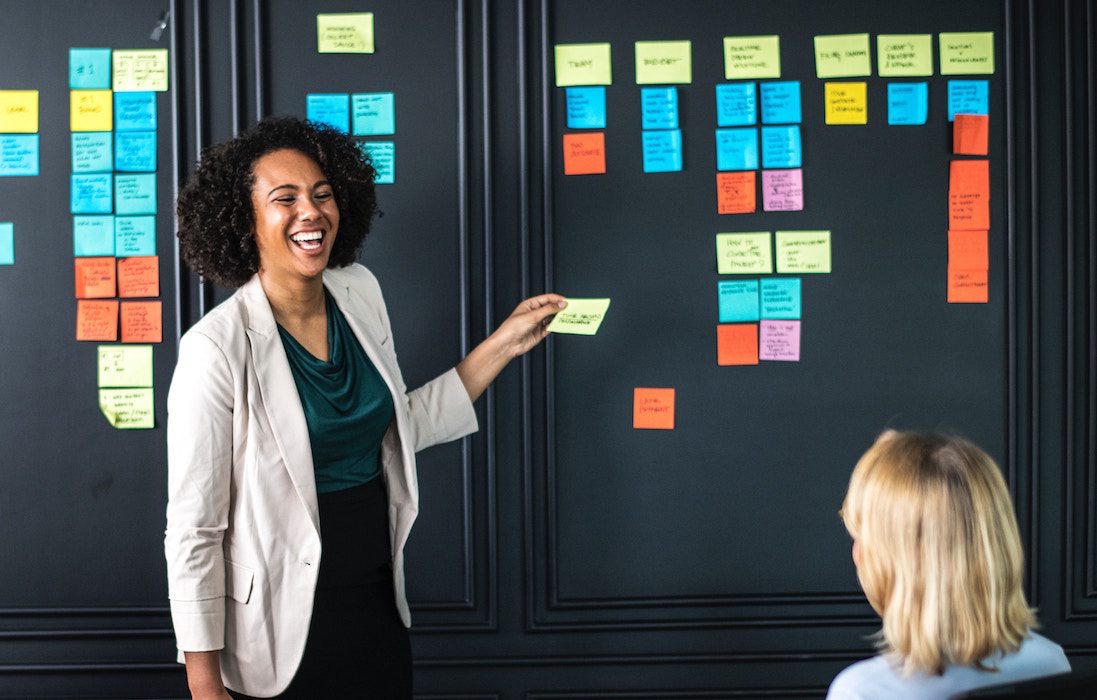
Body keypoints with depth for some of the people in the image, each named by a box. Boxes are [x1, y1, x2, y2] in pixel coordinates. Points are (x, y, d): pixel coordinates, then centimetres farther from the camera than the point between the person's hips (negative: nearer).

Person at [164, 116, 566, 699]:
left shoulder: (359, 292, 0)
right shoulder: (218, 349, -20)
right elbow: (193, 531, -16)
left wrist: (503, 344, 9)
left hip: (379, 604, 6)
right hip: (283, 629, -6)